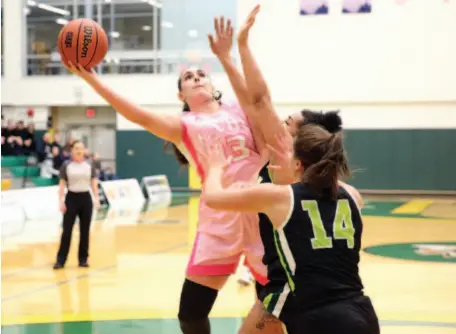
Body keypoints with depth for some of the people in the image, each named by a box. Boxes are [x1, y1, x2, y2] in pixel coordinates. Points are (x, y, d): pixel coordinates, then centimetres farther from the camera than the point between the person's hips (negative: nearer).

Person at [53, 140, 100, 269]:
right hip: (71, 198, -2)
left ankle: (83, 259, 15)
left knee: (85, 231, 6)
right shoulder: (66, 165, -1)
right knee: (67, 230, -4)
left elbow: (94, 183, 8)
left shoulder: (89, 165, 6)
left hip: (86, 198, 2)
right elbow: (62, 184, -1)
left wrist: (96, 198, -1)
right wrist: (61, 200, -8)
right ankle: (60, 260, 1)